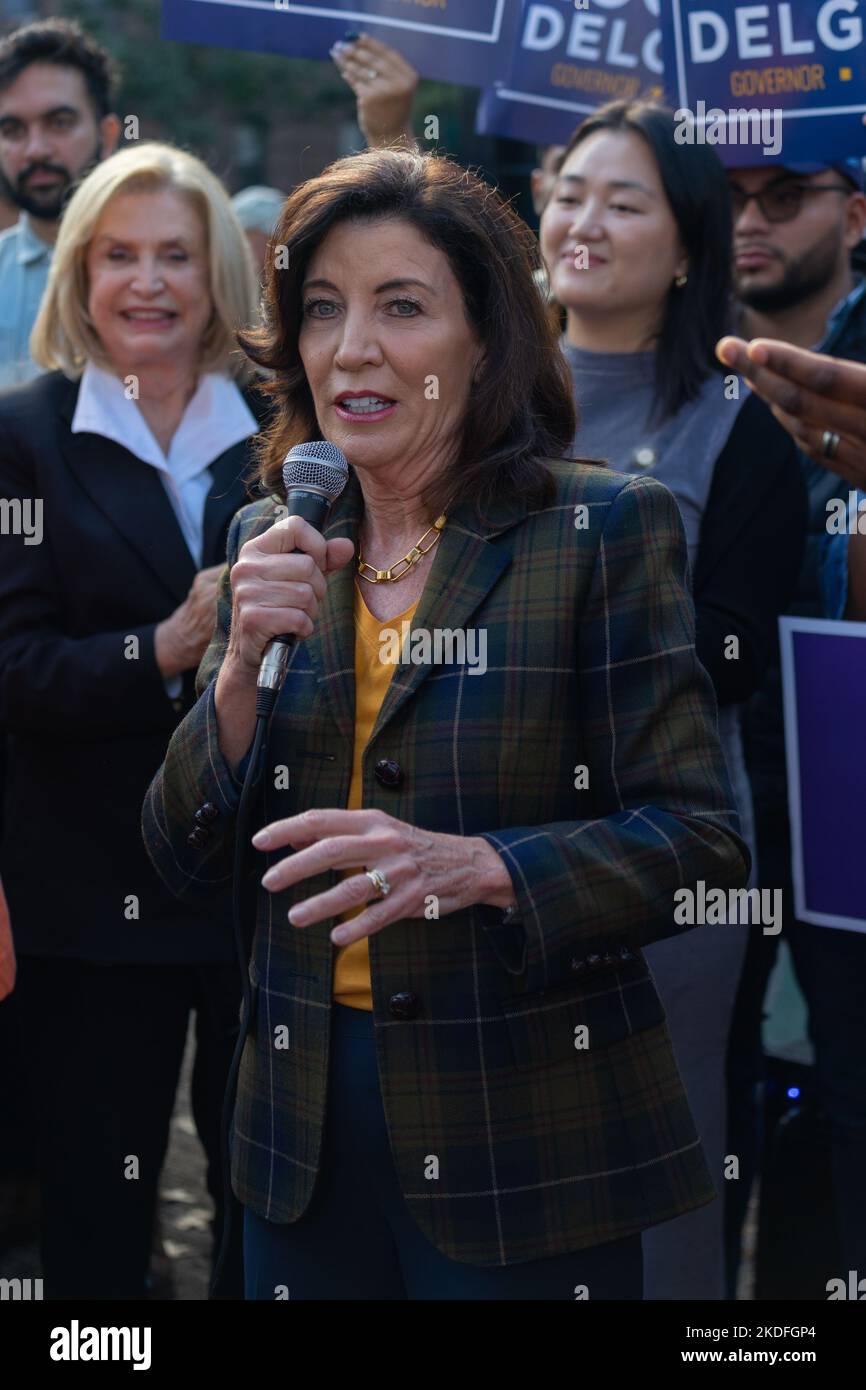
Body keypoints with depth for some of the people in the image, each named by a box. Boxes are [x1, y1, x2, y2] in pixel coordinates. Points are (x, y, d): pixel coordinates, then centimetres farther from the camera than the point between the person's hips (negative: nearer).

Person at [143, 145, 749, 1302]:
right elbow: (185, 864, 6)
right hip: (304, 1129, 4)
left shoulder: (607, 530, -6)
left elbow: (702, 846, -10)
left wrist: (473, 867, -25)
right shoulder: (270, 541, 7)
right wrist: (243, 666, -11)